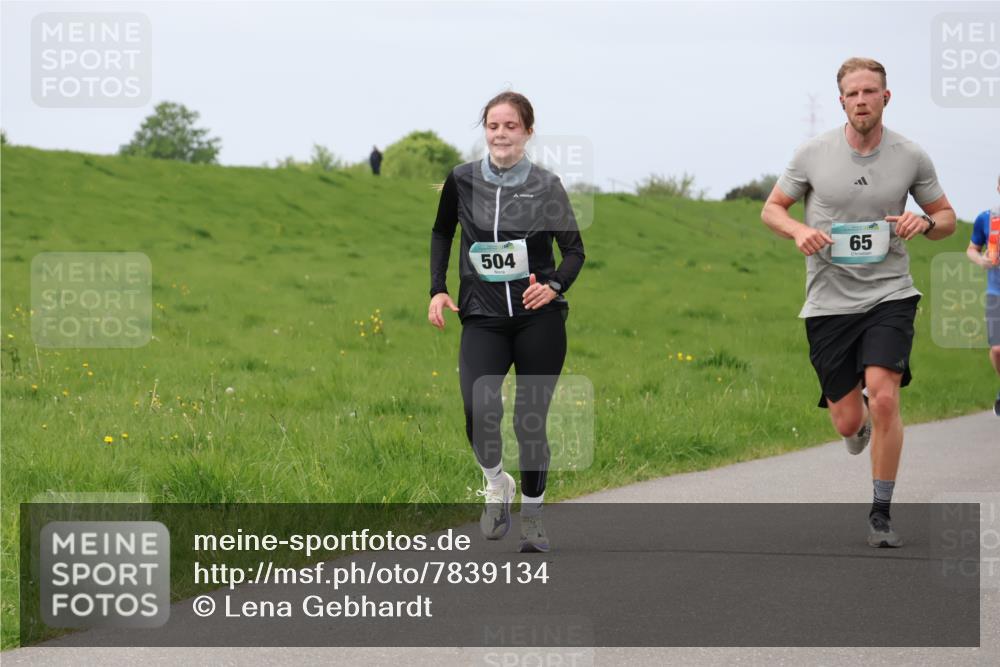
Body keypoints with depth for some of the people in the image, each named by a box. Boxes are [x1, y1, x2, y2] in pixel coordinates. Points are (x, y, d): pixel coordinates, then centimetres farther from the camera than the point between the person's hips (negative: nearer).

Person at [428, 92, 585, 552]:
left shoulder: (546, 186, -2)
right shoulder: (462, 181, 1)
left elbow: (574, 249, 5)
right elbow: (441, 234, 18)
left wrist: (555, 286, -14)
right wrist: (438, 290, 7)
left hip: (539, 319, 0)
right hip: (483, 319, 0)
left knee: (530, 420, 3)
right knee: (478, 410, -21)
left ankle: (532, 516, 24)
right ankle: (496, 485, 9)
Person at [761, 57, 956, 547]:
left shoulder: (911, 157, 0)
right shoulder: (813, 154, -2)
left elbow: (946, 217, 13)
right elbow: (771, 208, 9)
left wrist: (925, 222, -11)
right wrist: (798, 230, -13)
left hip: (889, 295, -1)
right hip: (829, 302, 1)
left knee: (884, 398, -19)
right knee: (848, 422, 2)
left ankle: (881, 515, -4)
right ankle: (859, 421, 44)